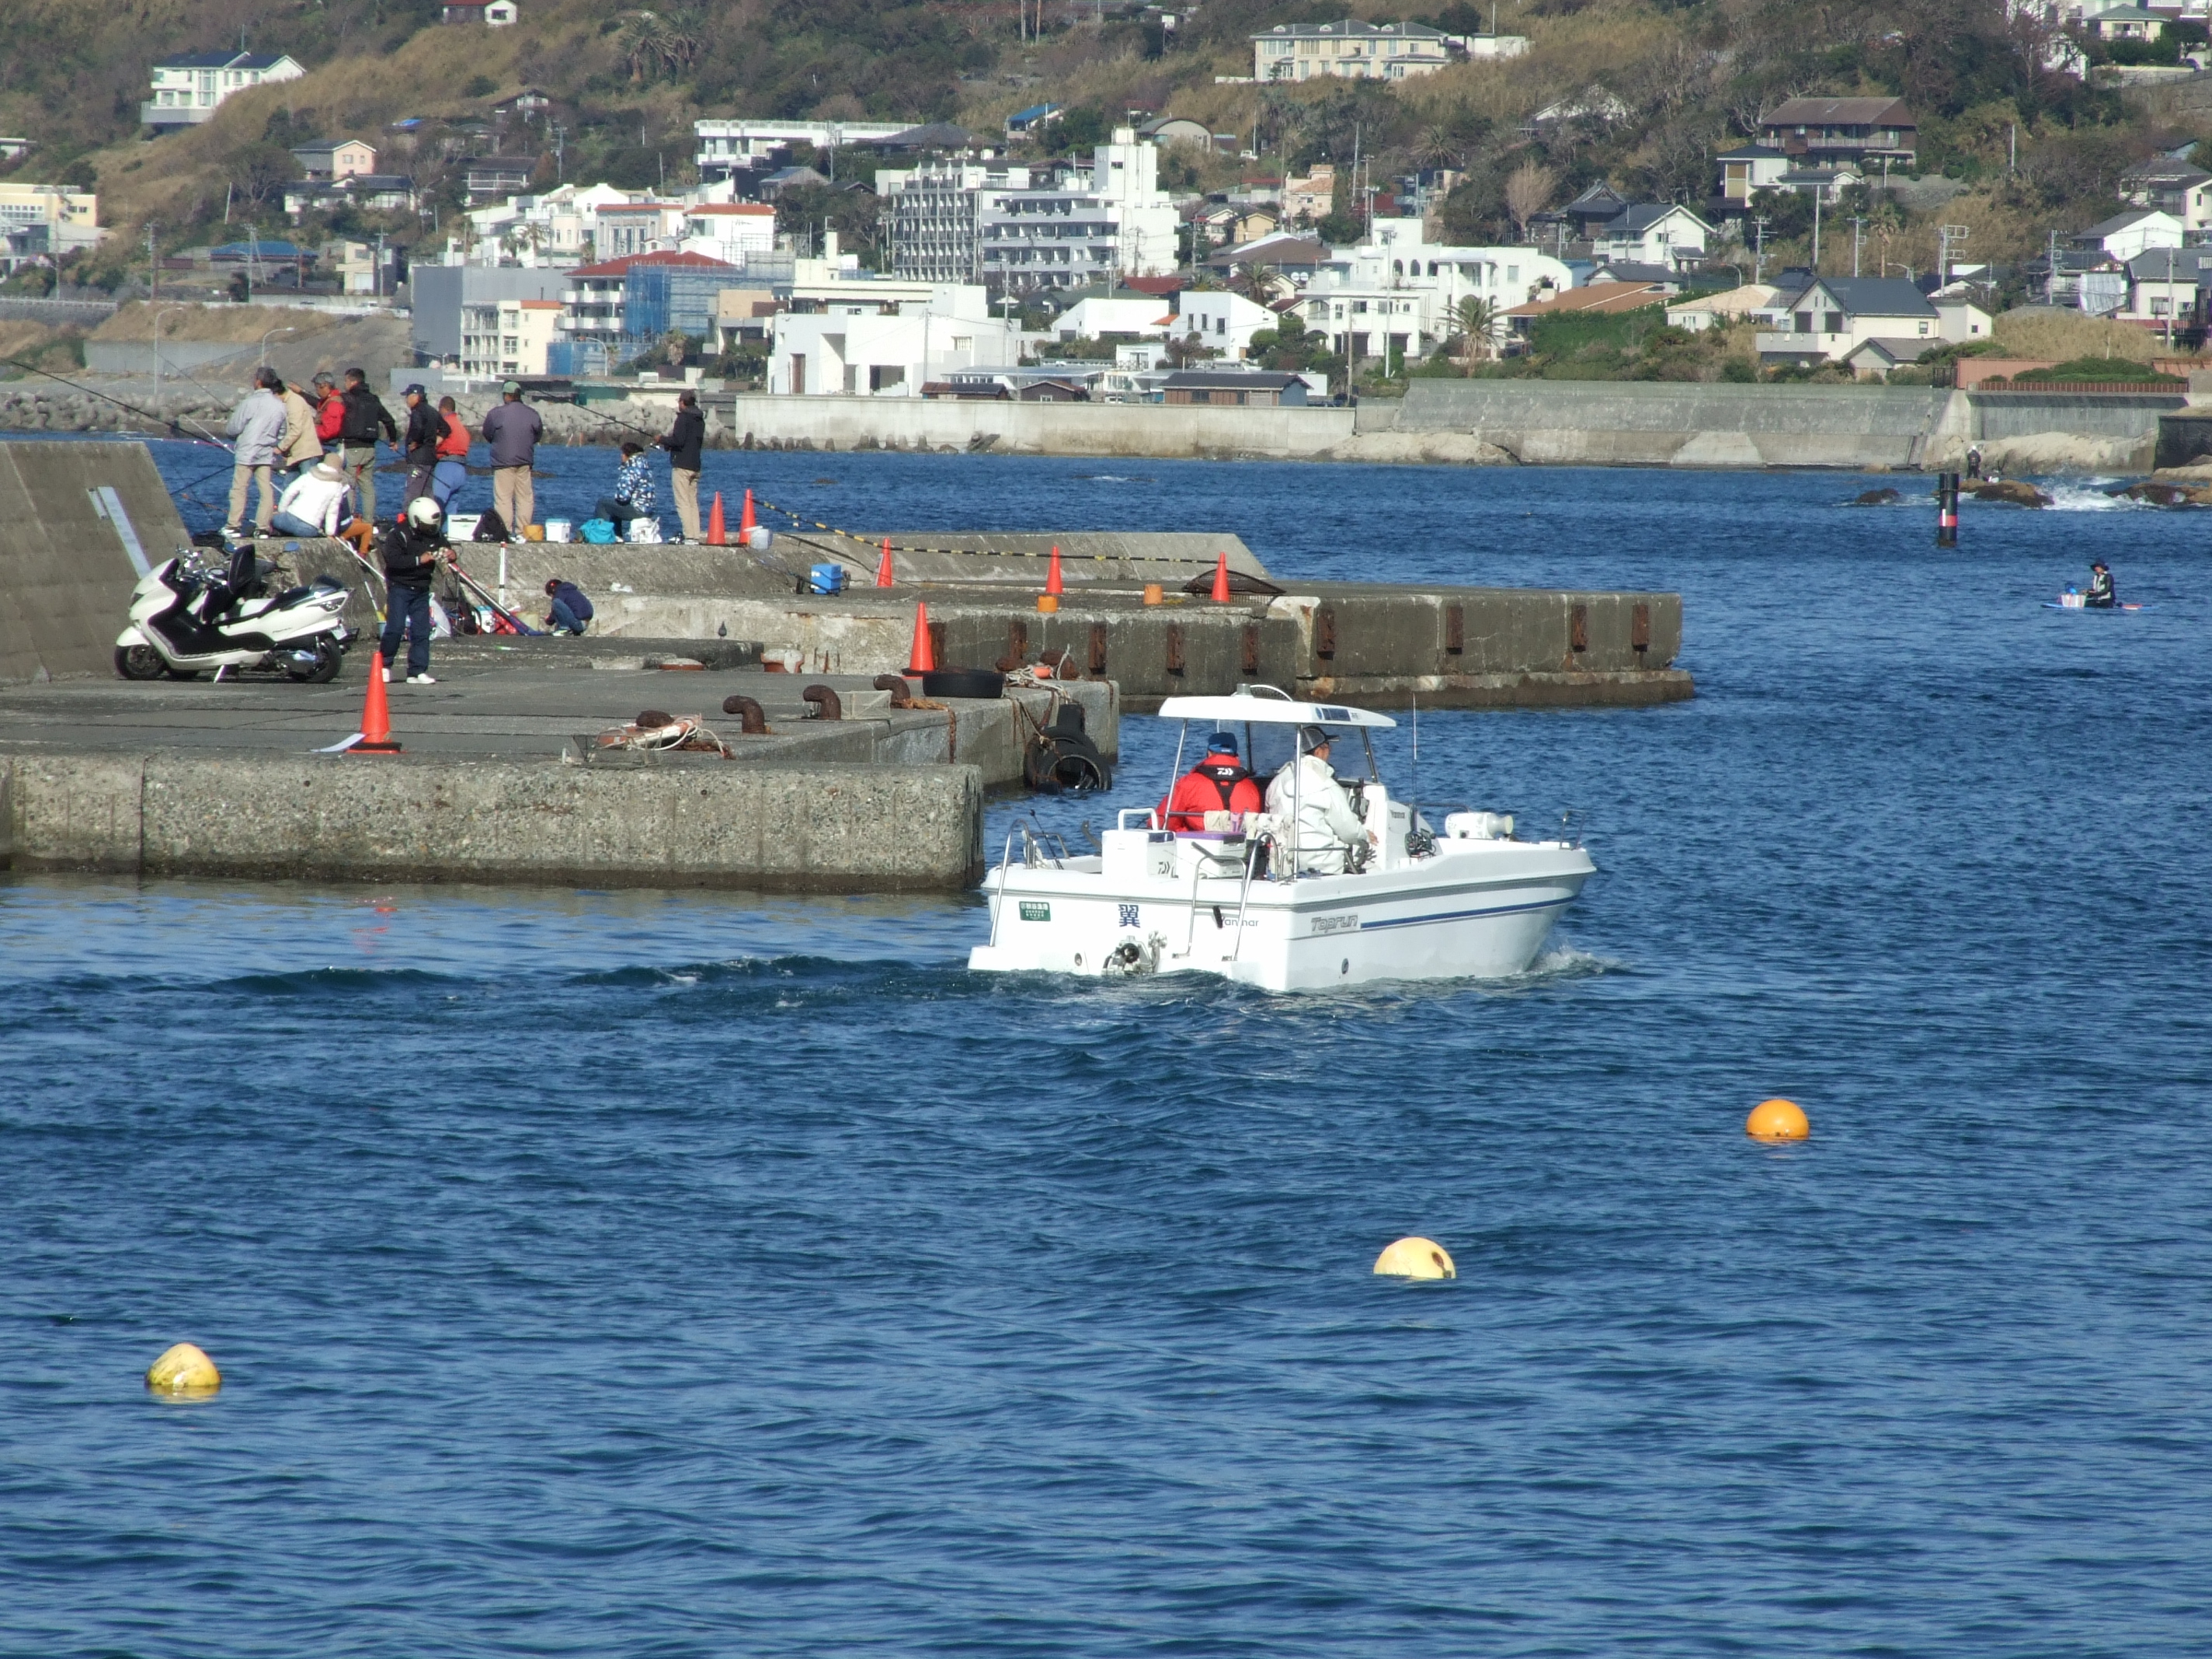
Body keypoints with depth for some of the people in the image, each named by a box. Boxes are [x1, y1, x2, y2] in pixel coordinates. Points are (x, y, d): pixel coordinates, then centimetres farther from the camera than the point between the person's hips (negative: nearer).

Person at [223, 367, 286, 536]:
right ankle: (263, 527, -1)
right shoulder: (280, 406, 4)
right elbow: (282, 434, 13)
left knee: (239, 489, 1)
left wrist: (227, 429, 15)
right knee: (266, 491, 4)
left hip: (246, 454, -5)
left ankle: (234, 526, -1)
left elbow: (234, 428, -7)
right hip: (267, 454, 5)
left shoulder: (250, 402, -12)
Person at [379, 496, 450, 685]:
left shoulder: (435, 534, 6)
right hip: (400, 587, -6)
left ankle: (418, 671, 4)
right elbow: (392, 559, -25)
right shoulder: (398, 534, -14)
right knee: (395, 628, -11)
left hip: (421, 589, 6)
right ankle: (385, 665, 4)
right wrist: (419, 560, -30)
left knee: (421, 631, 2)